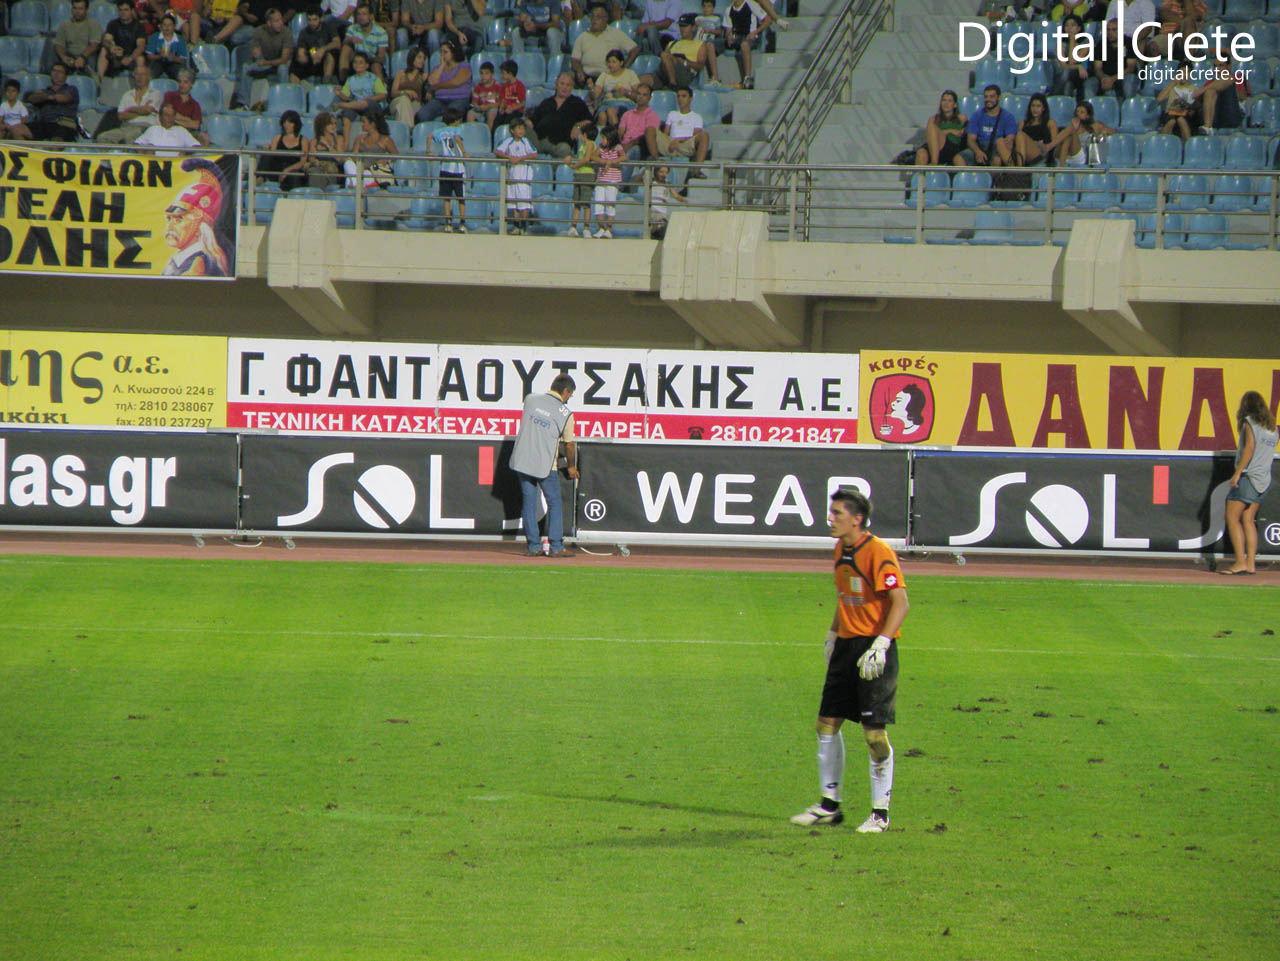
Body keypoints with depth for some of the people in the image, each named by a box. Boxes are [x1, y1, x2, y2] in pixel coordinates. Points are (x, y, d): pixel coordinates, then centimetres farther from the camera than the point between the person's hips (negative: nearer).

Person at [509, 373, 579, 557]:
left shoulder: (530, 399, 3)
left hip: (521, 459, 4)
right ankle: (556, 547, 6)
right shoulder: (565, 414, -7)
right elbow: (569, 444, 2)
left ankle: (533, 546, 9)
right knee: (554, 503, 9)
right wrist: (572, 467, 19)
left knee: (528, 502, 10)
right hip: (545, 465, -4)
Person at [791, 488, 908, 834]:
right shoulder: (841, 549, 11)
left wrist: (880, 645, -26)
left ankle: (880, 812, 2)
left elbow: (900, 602, -20)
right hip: (846, 647, 9)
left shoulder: (878, 552, -16)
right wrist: (832, 635, 23)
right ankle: (829, 805, 19)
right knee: (827, 723, 9)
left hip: (874, 649, -9)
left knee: (874, 730, -8)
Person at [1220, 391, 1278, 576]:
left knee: (1232, 518, -5)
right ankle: (1251, 563, 2)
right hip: (1263, 479, 8)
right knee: (1248, 520, 9)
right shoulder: (1272, 427, 16)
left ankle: (1241, 561, -14)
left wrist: (1238, 472, -17)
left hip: (1248, 476, -8)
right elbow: (1269, 452, 14)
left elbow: (1250, 446, -15)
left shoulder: (1249, 422, -5)